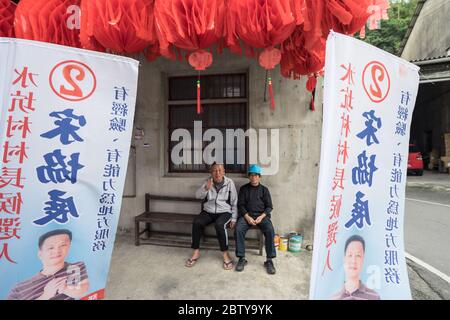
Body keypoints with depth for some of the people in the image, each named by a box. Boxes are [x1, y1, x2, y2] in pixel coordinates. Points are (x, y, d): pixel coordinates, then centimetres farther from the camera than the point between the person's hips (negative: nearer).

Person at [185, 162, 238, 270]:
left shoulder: (229, 182, -3)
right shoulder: (207, 181, 2)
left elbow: (234, 202, 1)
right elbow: (198, 196, -6)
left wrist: (234, 219, -5)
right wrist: (206, 188, -25)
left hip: (224, 212, -2)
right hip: (208, 212, 3)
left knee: (219, 224, -33)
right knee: (196, 222, -25)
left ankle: (225, 254, -14)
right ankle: (196, 251, -6)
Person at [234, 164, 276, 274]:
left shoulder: (264, 189, 10)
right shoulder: (243, 189, 9)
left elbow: (269, 206, 6)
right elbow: (240, 205, 3)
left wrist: (261, 217, -13)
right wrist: (247, 217, -13)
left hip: (262, 215, 0)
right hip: (246, 214, 0)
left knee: (270, 230, -28)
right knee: (238, 229, -28)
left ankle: (269, 260, -15)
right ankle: (241, 258, -14)